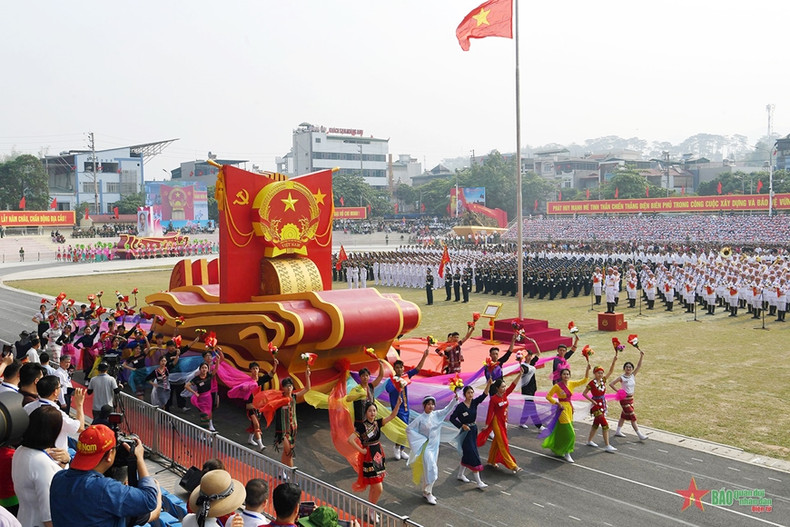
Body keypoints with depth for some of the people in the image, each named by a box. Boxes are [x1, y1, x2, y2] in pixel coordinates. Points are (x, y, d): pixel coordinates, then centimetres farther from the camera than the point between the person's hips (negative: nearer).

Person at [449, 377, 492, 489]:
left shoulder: (474, 402, 1)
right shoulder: (460, 406, -14)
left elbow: (484, 395, -12)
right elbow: (452, 418, -10)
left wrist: (488, 384, -25)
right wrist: (462, 425, -17)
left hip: (473, 430, 7)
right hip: (466, 431, -7)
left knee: (467, 454, 16)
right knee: (473, 455, -8)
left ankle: (460, 475, 34)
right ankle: (478, 482, -5)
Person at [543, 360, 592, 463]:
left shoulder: (571, 384, 3)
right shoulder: (557, 386, -13)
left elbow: (584, 381, 4)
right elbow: (548, 396, -7)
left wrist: (588, 369, -5)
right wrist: (558, 403, -14)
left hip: (570, 409, 6)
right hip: (562, 409, -6)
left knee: (561, 431, 16)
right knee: (569, 433, -7)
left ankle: (554, 447, 35)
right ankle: (567, 454, 4)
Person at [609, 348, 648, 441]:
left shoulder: (633, 375, 2)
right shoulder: (621, 378, -13)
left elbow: (639, 366, -6)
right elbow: (611, 384, -11)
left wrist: (641, 356, -16)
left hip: (631, 398, 7)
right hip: (624, 399, -7)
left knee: (624, 415, 16)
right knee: (632, 416, -6)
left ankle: (618, 431, 30)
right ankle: (639, 435, -3)